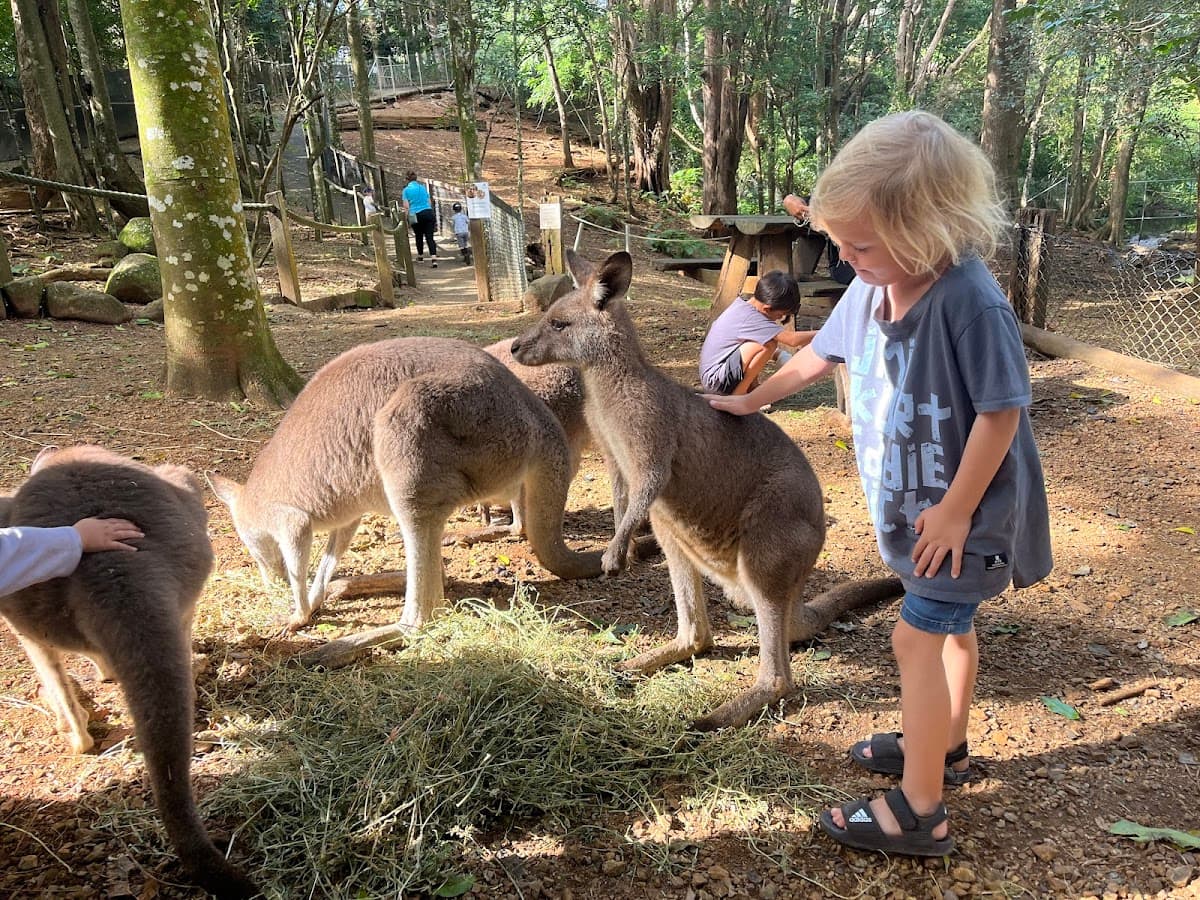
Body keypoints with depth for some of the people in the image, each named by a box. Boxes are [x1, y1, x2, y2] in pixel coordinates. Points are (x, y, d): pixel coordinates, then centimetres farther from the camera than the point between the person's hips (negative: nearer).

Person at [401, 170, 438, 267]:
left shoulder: (406, 190, 0)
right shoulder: (423, 187, 12)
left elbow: (406, 206, -5)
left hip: (417, 215, -2)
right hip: (429, 212, 2)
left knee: (419, 236, 17)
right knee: (430, 237, -3)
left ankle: (420, 256, 35)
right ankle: (434, 258, -19)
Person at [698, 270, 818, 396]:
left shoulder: (742, 303, 4)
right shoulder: (750, 318, -23)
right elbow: (792, 339, -27)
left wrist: (778, 353, 3)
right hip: (715, 380, -10)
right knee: (769, 344, -24)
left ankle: (750, 386, 12)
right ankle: (738, 393, -13)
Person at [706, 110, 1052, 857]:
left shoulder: (971, 301, -29)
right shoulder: (869, 288, -6)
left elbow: (1001, 410, -24)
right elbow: (821, 355, 11)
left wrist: (956, 510, -19)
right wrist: (751, 402, 22)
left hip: (965, 507, -8)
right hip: (916, 499, 8)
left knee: (918, 637, -5)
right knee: (950, 623, 23)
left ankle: (920, 814, 8)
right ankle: (945, 746, 43)